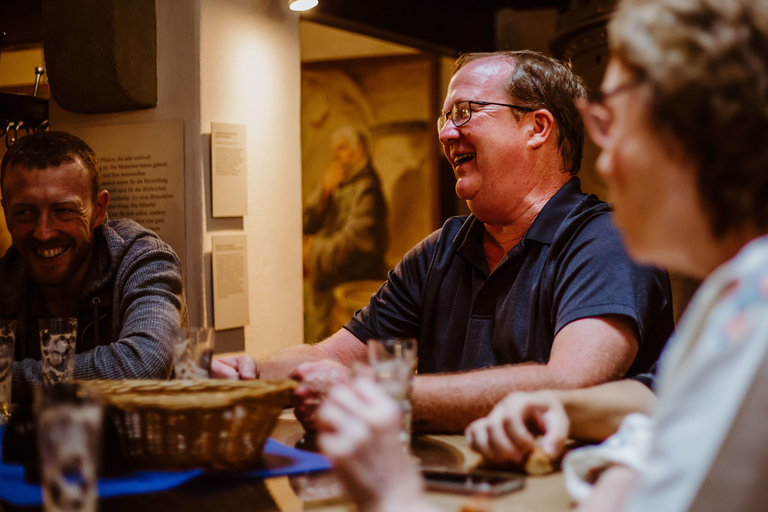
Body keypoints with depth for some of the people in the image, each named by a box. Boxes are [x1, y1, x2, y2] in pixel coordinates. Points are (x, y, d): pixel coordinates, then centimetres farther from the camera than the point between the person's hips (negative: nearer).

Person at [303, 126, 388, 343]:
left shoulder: (366, 189, -11)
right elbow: (308, 225, 10)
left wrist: (316, 252, -10)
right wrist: (324, 191, -4)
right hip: (323, 288, 9)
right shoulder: (337, 189, 17)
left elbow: (359, 240, -21)